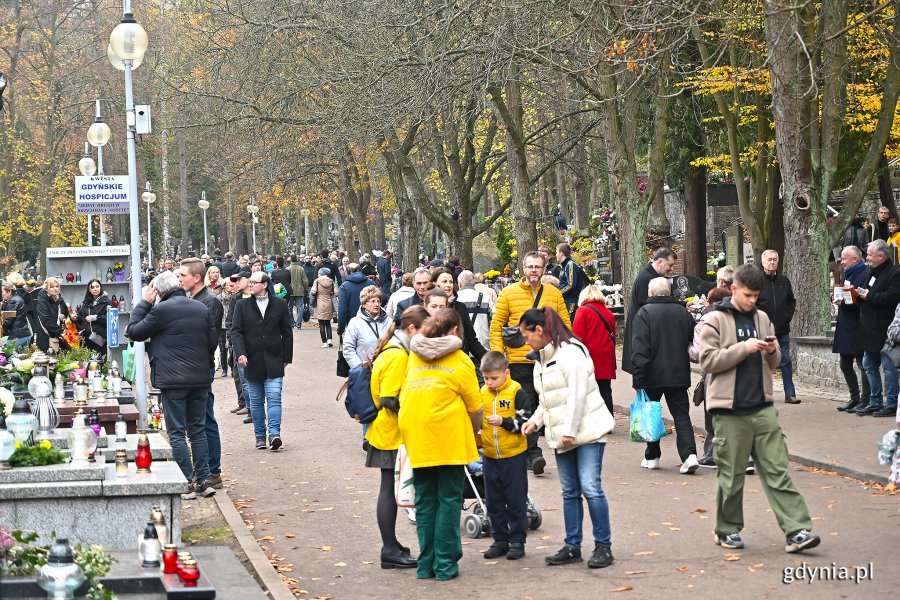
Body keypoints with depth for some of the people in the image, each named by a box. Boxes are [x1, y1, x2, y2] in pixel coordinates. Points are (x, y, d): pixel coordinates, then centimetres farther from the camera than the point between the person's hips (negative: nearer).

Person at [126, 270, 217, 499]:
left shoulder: (161, 310, -12)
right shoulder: (202, 308, 7)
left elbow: (134, 332, -3)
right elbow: (213, 342, 12)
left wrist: (144, 303, 2)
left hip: (173, 380, -6)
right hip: (200, 379, 6)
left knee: (177, 433, 1)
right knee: (198, 431, 13)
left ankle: (188, 484, -3)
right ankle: (204, 481, 13)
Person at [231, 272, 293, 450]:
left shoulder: (279, 305, 4)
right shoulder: (242, 306, 5)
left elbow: (286, 333, 8)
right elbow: (236, 331, 0)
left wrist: (286, 358, 6)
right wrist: (240, 353, -15)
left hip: (273, 361, -1)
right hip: (252, 361, 1)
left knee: (274, 398, -11)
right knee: (256, 401, 8)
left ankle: (274, 433, -13)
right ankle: (260, 436, 15)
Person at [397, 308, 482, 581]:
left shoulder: (414, 355, 12)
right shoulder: (460, 361, 0)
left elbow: (404, 395, 15)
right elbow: (474, 406, 3)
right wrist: (475, 432, 20)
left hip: (415, 436, 4)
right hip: (448, 436, -4)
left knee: (425, 500, 11)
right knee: (449, 500, 2)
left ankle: (426, 564, 12)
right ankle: (445, 564, 1)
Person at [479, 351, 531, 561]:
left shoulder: (516, 392, -9)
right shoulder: (483, 394, 5)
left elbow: (525, 422, -11)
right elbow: (477, 419, 17)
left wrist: (504, 421, -22)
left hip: (513, 456, -5)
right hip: (490, 456, 5)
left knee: (516, 500, 3)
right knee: (494, 501, 10)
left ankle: (517, 540, 10)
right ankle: (500, 539, 19)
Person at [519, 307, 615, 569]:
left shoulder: (570, 352, -13)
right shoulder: (543, 358, 16)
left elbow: (577, 394, -18)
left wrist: (570, 430, -19)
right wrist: (536, 420, 6)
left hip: (587, 429, -9)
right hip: (562, 435, 9)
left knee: (590, 487, -11)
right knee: (570, 491, 9)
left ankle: (603, 545, -3)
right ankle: (572, 546, 13)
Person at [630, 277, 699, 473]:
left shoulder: (645, 313, -9)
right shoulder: (683, 312, 7)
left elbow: (639, 349, -14)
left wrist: (637, 379, -13)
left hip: (653, 376, -3)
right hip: (679, 375, 3)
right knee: (681, 415, 3)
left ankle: (652, 457, 17)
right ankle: (689, 454, -13)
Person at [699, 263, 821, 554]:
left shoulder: (761, 318, 13)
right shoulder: (715, 320, -2)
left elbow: (774, 363, 19)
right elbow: (708, 360, -11)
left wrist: (772, 352, -5)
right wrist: (745, 348, -18)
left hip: (762, 407, 4)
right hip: (730, 410, -4)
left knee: (778, 470, -1)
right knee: (731, 474, 5)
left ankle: (796, 531, -5)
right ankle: (727, 530, 20)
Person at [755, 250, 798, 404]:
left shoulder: (784, 281, 11)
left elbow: (792, 301, 19)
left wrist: (788, 316, 5)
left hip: (782, 330, 3)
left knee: (786, 362, 4)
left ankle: (790, 394, 7)